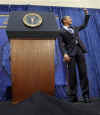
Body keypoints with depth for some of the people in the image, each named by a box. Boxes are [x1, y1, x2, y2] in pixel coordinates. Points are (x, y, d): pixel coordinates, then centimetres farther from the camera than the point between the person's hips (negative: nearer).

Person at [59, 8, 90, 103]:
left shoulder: (75, 28, 26)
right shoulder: (61, 31, 8)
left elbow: (84, 25, 39)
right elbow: (61, 44, -4)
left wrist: (86, 14, 32)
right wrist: (65, 54, -19)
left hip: (80, 50, 4)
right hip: (70, 53, -4)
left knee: (83, 73, -3)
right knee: (72, 74, -4)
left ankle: (85, 95, 1)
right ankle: (73, 96, 2)